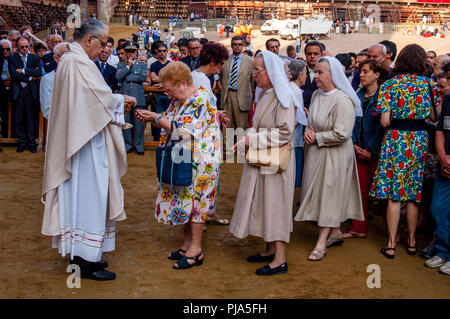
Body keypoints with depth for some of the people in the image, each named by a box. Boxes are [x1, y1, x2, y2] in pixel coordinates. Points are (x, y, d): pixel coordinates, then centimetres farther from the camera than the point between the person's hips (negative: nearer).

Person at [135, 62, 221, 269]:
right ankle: (188, 242, 25)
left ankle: (196, 249, 9)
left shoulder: (200, 100, -19)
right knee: (183, 200, 12)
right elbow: (170, 124, 17)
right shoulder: (179, 99, 10)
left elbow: (183, 132, -24)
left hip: (199, 161, -9)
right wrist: (151, 118, 0)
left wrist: (158, 118, -14)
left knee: (194, 201, -2)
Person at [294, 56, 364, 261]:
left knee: (329, 194, -1)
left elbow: (342, 134, -25)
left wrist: (316, 137, -15)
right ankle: (335, 233, 30)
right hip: (316, 152, 8)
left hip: (335, 155, -8)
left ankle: (322, 243, 6)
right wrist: (308, 131, -3)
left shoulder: (342, 100, -20)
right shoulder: (317, 95, 6)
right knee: (320, 193, 14)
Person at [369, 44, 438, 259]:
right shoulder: (427, 83, 1)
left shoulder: (389, 85, -5)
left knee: (394, 195, 1)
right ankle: (412, 241, 22)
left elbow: (385, 121, -11)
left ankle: (391, 245, 5)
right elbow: (434, 117, 3)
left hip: (396, 139, -2)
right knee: (414, 193, 12)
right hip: (419, 139, 3)